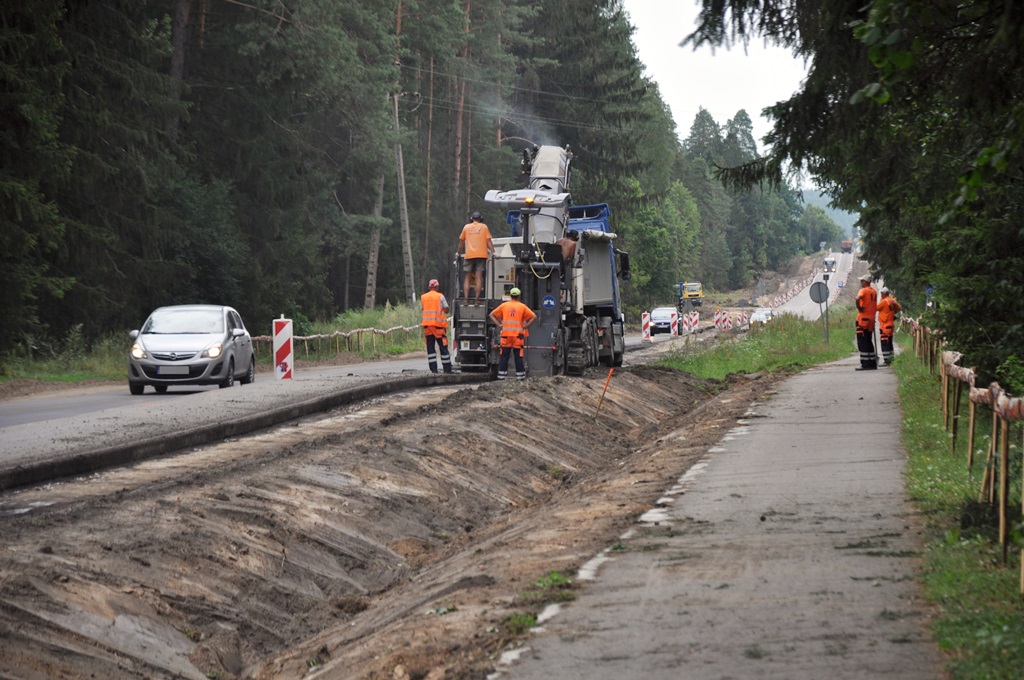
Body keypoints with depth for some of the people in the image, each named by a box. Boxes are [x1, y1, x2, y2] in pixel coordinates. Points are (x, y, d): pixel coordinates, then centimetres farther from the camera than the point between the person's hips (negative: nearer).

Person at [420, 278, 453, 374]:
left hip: (427, 324, 3)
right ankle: (447, 369, 0)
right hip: (438, 324, -3)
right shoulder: (440, 296, -4)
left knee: (430, 347, 5)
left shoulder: (423, 297, 7)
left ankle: (433, 369, -1)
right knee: (443, 347, 1)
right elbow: (446, 310, -5)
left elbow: (423, 309, 7)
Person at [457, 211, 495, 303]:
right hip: (481, 254, -1)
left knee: (467, 278, 5)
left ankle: (466, 298, -6)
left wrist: (459, 252, 28)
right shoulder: (484, 227, 9)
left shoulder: (466, 227, 12)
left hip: (469, 255, 1)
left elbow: (461, 241, 17)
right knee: (478, 277, -4)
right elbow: (488, 241, 2)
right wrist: (493, 252, 2)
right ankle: (477, 299, -12)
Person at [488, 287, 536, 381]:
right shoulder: (522, 306, 1)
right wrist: (526, 326, -3)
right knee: (518, 356, 3)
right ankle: (520, 375, 4)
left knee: (504, 356, 5)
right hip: (518, 335, -1)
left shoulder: (504, 305, 6)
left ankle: (501, 376, 3)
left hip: (506, 335, 1)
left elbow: (491, 315, 7)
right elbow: (534, 317, -5)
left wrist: (499, 324, 3)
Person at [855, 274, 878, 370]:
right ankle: (872, 363, 17)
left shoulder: (863, 290, -10)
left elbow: (858, 298, -30)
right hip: (871, 318, 8)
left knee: (862, 342, -6)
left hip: (863, 318, -8)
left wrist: (859, 307, -15)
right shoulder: (874, 291, 13)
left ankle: (865, 364, -10)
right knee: (869, 341, 16)